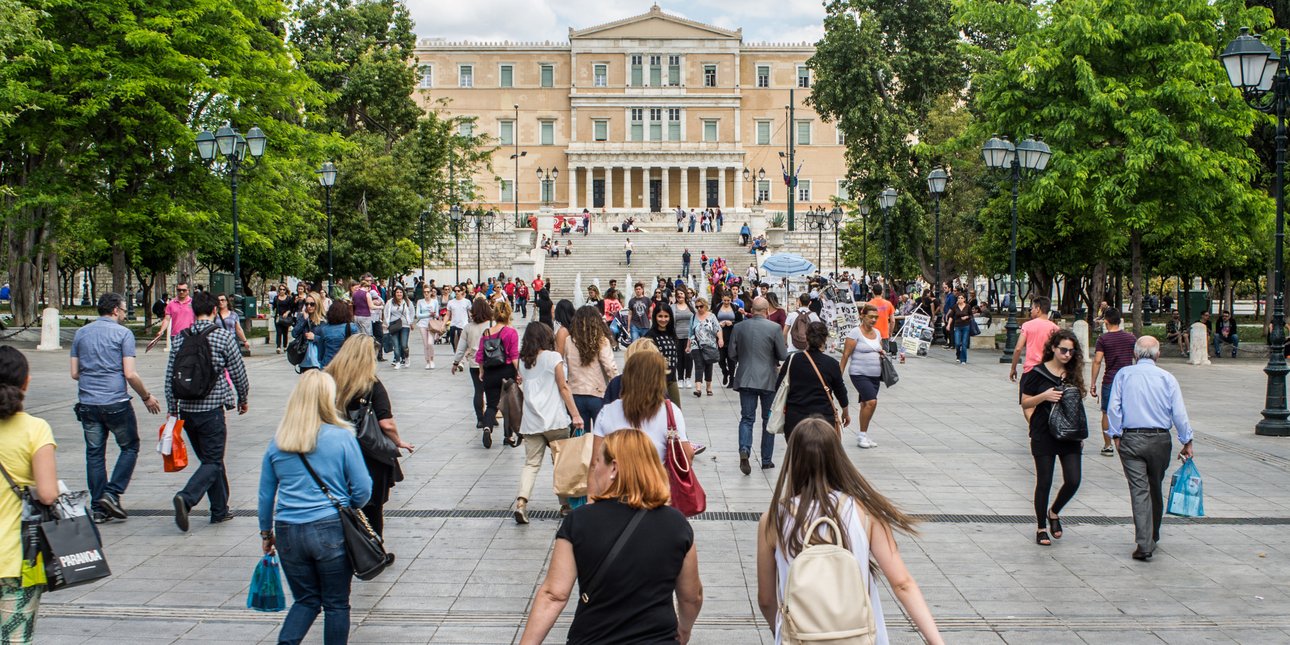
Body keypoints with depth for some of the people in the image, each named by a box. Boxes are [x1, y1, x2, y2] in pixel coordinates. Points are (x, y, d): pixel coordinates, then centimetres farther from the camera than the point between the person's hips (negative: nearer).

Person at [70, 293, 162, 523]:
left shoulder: (81, 334, 10)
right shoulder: (123, 333, -5)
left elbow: (74, 373, 11)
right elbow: (130, 374, -11)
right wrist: (147, 397, 2)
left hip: (87, 404, 5)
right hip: (116, 403, -5)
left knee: (94, 454, 9)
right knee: (130, 447, 11)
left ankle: (98, 507, 10)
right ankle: (112, 494, -1)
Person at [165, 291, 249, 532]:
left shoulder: (181, 338, 3)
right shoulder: (223, 337, -8)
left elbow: (170, 376, 4)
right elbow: (238, 372, -2)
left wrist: (172, 409, 12)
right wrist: (243, 399, 15)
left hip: (186, 410, 5)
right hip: (211, 410, -5)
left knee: (211, 459, 16)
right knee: (213, 462, 1)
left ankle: (220, 510, 20)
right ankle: (186, 498, -22)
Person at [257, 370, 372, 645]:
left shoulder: (277, 442, 2)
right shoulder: (342, 438, -8)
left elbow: (266, 494, 8)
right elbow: (363, 490, -5)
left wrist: (266, 533, 20)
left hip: (288, 533, 3)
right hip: (331, 530, -3)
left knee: (306, 600, 18)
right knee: (336, 604, 11)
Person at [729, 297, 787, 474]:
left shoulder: (738, 327, -3)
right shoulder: (774, 328, -11)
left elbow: (731, 352, 3)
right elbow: (783, 356, -8)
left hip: (745, 379, 2)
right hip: (768, 379, -1)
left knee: (746, 418, 6)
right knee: (769, 419, 12)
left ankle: (744, 450, -20)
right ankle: (766, 460, 16)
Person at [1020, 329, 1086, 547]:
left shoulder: (1074, 374, 8)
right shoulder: (1038, 373, -4)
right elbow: (1025, 402, -1)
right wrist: (1044, 396, -18)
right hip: (1044, 436, -3)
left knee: (1073, 481, -4)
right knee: (1044, 482, 1)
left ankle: (1054, 512, 23)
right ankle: (1041, 528, 15)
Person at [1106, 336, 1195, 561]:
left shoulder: (1123, 375, 1)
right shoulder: (1167, 378, 1)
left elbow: (1113, 408, -5)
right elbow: (1179, 413, 0)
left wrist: (1116, 436, 2)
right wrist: (1187, 443, 8)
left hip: (1131, 439, -1)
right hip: (1160, 439, 1)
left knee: (1139, 490, -3)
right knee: (1156, 489, 16)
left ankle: (1144, 544, -12)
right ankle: (1153, 538, 30)